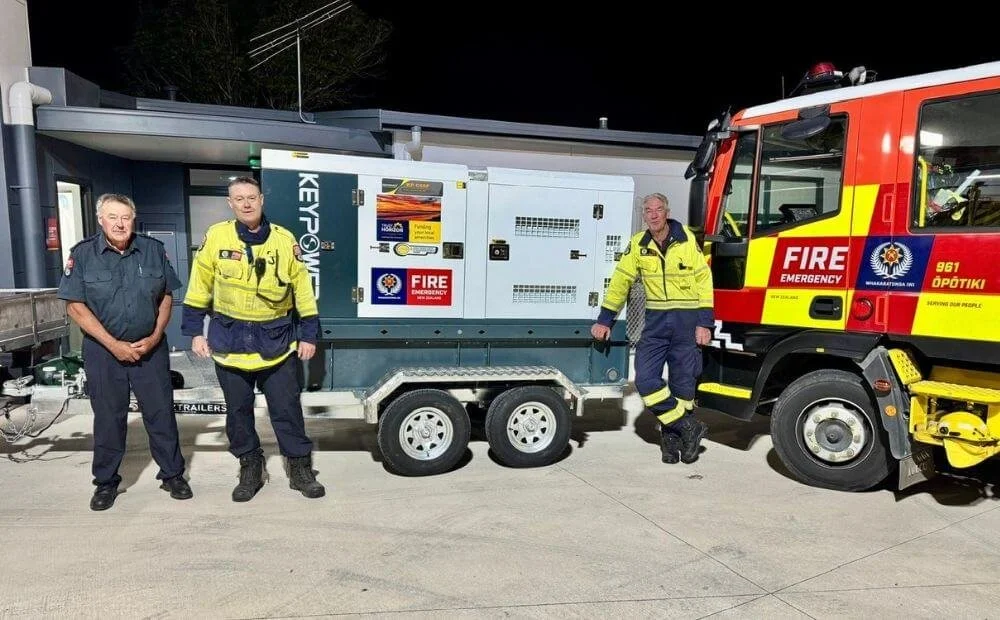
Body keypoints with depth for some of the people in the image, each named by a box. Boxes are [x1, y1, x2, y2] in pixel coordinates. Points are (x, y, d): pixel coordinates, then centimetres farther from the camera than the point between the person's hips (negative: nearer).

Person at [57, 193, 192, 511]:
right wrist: (113, 345, -12)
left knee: (161, 412, 5)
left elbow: (166, 297, 6)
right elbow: (75, 306, -6)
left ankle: (172, 474, 18)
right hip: (104, 350, -1)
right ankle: (106, 482, 25)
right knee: (108, 417, 9)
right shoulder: (83, 254, -5)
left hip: (150, 347, 1)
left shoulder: (154, 249, -1)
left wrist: (155, 337, -6)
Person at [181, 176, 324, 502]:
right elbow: (200, 286, 3)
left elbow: (302, 288, 2)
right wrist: (195, 331, 1)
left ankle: (301, 469, 17)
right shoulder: (216, 236, -3)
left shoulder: (284, 239, -3)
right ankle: (249, 469, 27)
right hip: (230, 339, 1)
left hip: (276, 340, -1)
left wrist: (309, 334, 0)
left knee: (287, 409, 3)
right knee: (238, 411, 11)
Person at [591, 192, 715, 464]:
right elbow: (621, 280, 6)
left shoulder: (687, 239, -4)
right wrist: (604, 319, 4)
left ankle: (672, 437, 22)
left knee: (682, 383, 5)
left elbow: (704, 281, -3)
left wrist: (704, 323, -8)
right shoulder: (638, 244, 2)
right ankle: (690, 428, 6)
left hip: (687, 319, -2)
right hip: (656, 320, 3)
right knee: (645, 379, -7)